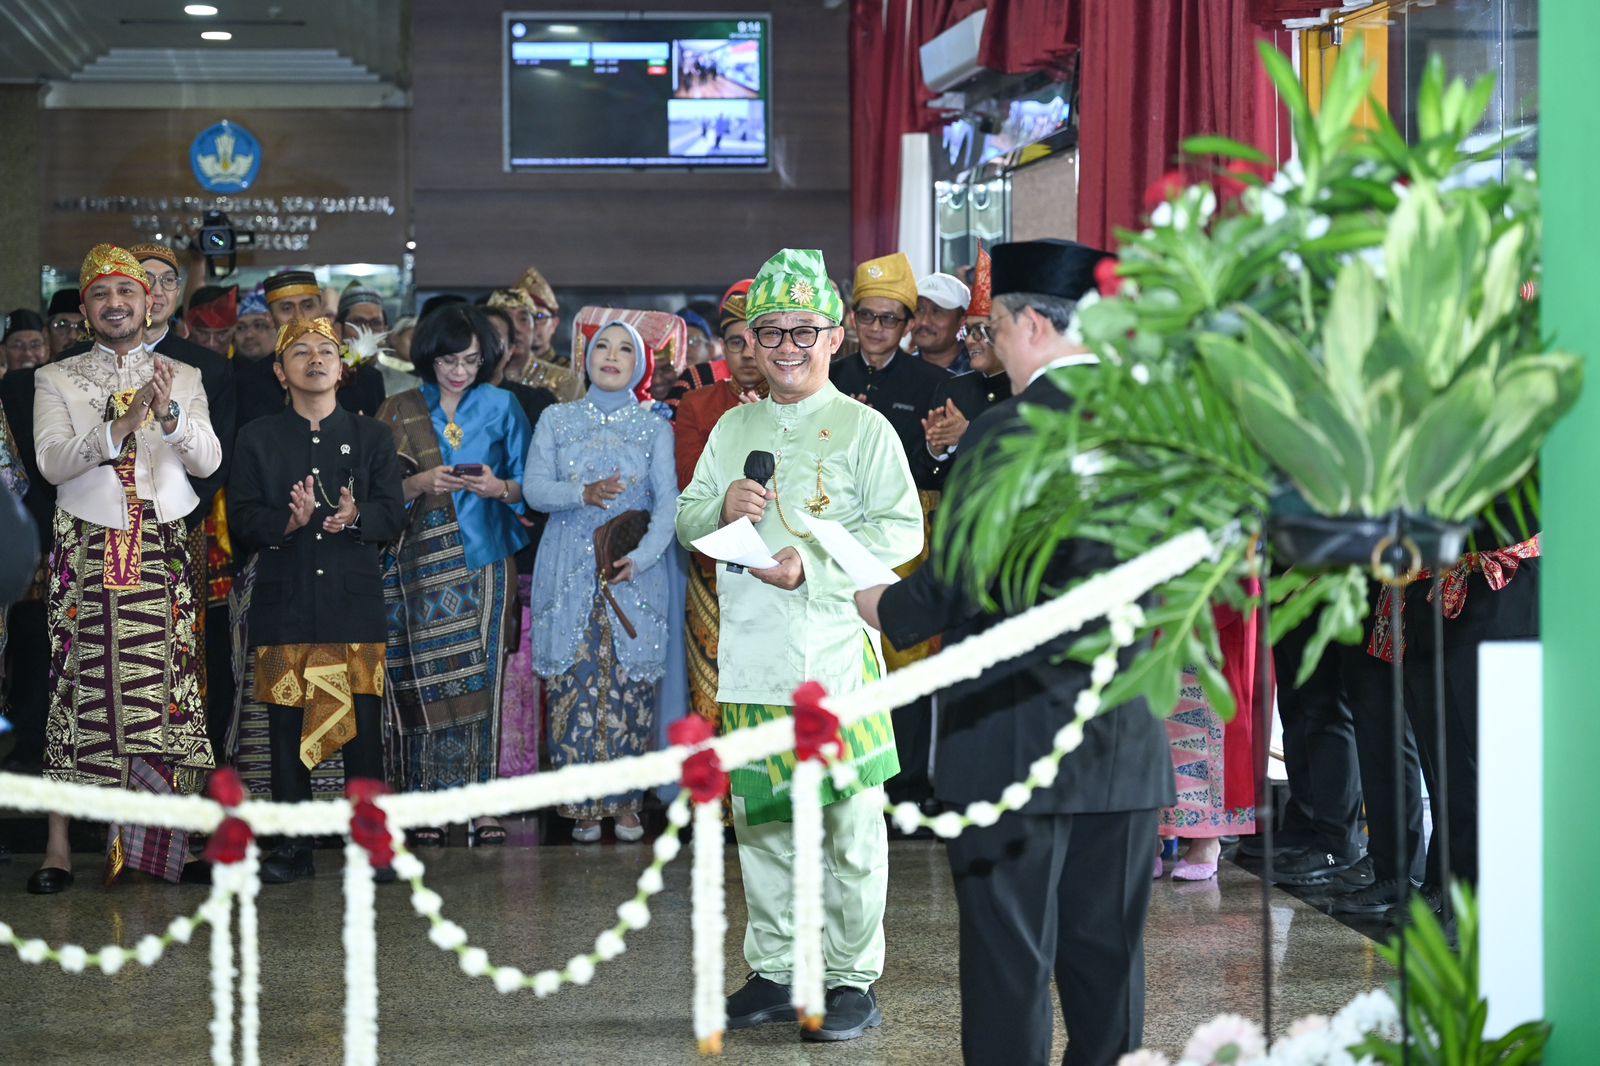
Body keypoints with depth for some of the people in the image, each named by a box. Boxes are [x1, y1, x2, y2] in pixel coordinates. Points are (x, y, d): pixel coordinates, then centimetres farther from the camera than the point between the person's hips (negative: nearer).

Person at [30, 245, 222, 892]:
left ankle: (175, 838, 5)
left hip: (164, 553, 1)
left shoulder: (183, 378, 12)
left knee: (169, 686, -2)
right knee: (78, 687, -4)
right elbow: (52, 462, -6)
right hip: (86, 549, -1)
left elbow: (208, 462, 0)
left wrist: (169, 412, -18)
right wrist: (123, 423, -17)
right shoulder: (56, 380, 8)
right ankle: (59, 845, -1)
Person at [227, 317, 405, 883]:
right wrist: (290, 520, -17)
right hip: (283, 603, 0)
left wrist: (354, 516, -17)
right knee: (287, 726, -1)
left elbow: (393, 515, 4)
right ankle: (293, 846, 6)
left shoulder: (372, 436, 13)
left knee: (363, 726, -4)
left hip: (355, 601, 0)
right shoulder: (256, 439, 11)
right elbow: (242, 522, 2)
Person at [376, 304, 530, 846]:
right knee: (423, 679, -3)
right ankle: (427, 801, 0)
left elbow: (526, 483, 8)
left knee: (478, 674, -5)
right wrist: (419, 484, -12)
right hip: (419, 559, 0)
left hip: (482, 556, 0)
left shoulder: (501, 406, 9)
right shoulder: (399, 410, 9)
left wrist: (499, 488, -12)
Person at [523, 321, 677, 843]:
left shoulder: (655, 427, 8)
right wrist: (582, 494, -19)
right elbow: (534, 488, 1)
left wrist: (640, 557, -19)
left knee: (630, 683, -4)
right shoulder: (557, 420, 11)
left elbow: (669, 500, -3)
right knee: (573, 682, -4)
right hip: (569, 571, 1)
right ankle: (583, 804, 2)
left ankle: (626, 804, 4)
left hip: (635, 570, -1)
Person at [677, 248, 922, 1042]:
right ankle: (774, 970, 22)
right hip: (750, 654, 5)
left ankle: (853, 980, 6)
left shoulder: (863, 428, -1)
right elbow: (685, 520, 18)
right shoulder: (733, 428, 15)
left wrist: (812, 563, -17)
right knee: (761, 819, 11)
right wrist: (723, 508, -5)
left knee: (849, 822, -3)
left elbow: (903, 529, -8)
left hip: (835, 653, -5)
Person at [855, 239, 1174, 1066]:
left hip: (1015, 741, -6)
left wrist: (887, 608, 3)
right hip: (1127, 741, 6)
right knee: (1107, 957, 13)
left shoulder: (1005, 434, -15)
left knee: (1010, 964, 3)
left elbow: (959, 586, -15)